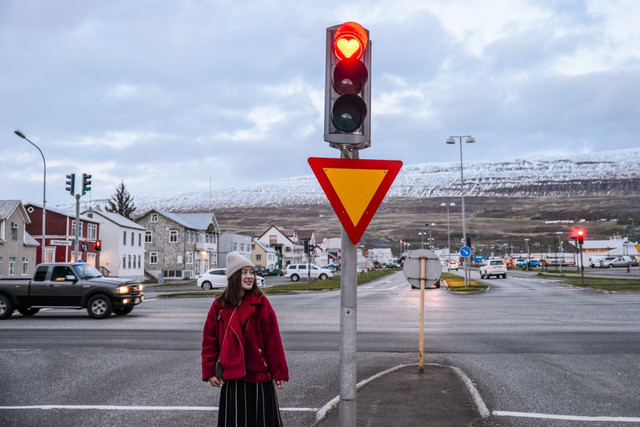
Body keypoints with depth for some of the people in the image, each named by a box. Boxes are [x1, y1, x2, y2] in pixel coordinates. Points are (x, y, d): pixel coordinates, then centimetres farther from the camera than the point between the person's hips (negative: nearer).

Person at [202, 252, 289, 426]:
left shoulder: (261, 303, -6)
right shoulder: (219, 305, 0)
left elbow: (273, 340, -6)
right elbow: (209, 340, 5)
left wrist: (280, 372, -7)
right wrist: (209, 372, 2)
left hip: (260, 375, -1)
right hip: (232, 377, 1)